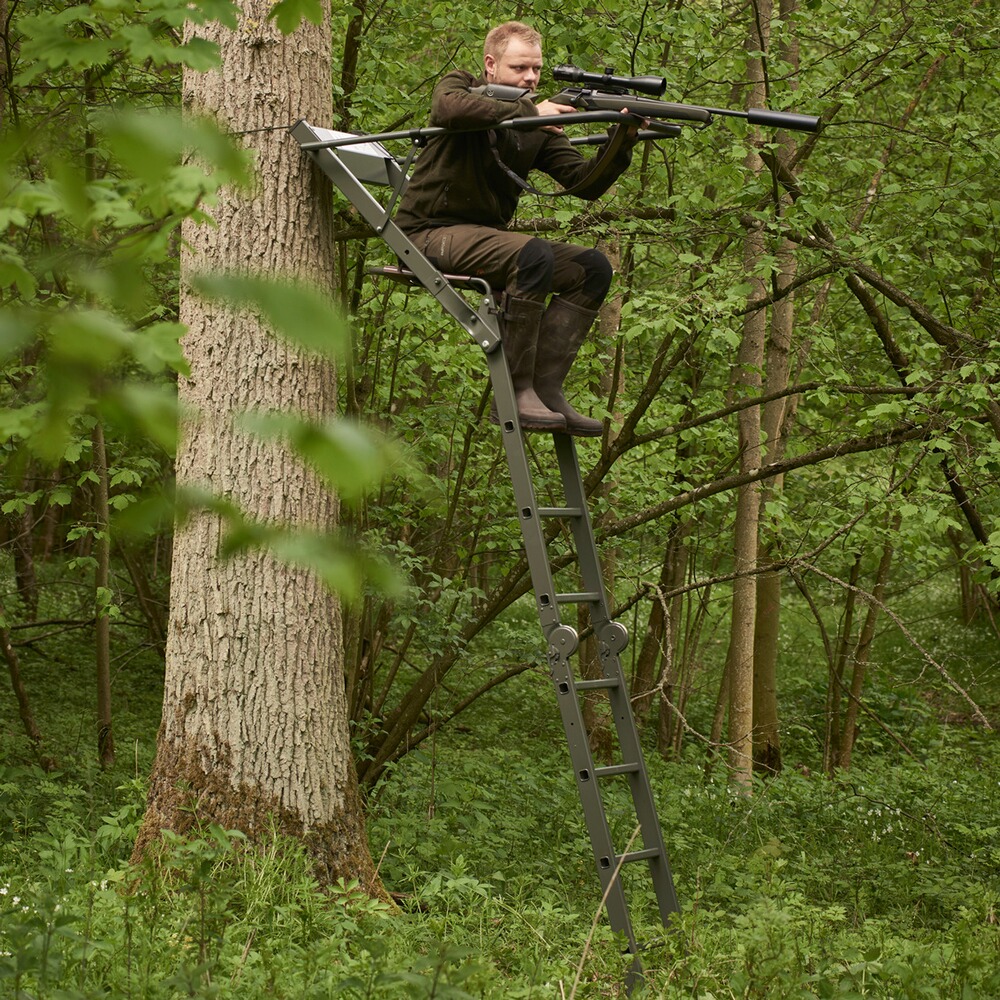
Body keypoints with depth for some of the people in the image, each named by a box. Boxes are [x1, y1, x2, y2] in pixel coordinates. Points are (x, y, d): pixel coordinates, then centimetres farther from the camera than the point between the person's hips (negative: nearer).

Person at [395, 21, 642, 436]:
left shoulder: (540, 126, 10)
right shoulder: (459, 86, -2)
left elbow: (585, 183, -1)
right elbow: (449, 108, -29)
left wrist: (622, 142, -19)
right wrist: (528, 112, -31)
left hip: (487, 238, 7)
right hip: (433, 233, -7)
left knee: (593, 267, -8)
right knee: (534, 254, -32)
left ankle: (545, 387, -15)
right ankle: (514, 393, -28)